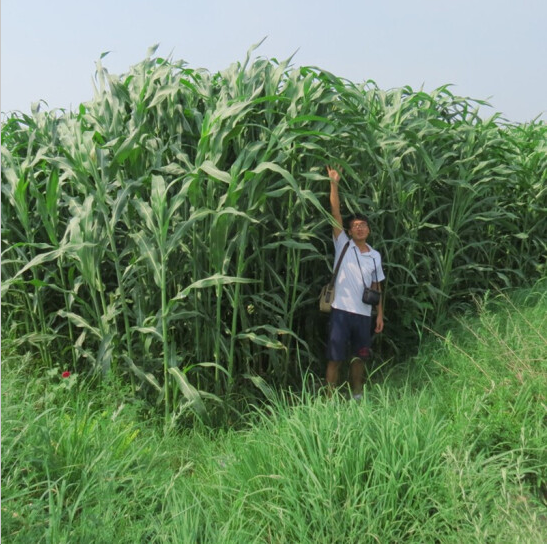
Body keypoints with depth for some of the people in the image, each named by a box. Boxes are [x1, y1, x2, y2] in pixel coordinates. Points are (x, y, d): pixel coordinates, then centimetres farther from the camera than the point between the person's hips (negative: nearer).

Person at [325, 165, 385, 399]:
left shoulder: (375, 255, 9)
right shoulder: (343, 245, -1)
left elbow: (377, 286, 13)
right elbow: (336, 213, -9)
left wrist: (380, 314, 9)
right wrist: (334, 183, -15)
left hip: (364, 313, 4)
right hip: (341, 310, -4)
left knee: (359, 357, 16)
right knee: (335, 358, 2)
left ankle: (357, 395, 31)